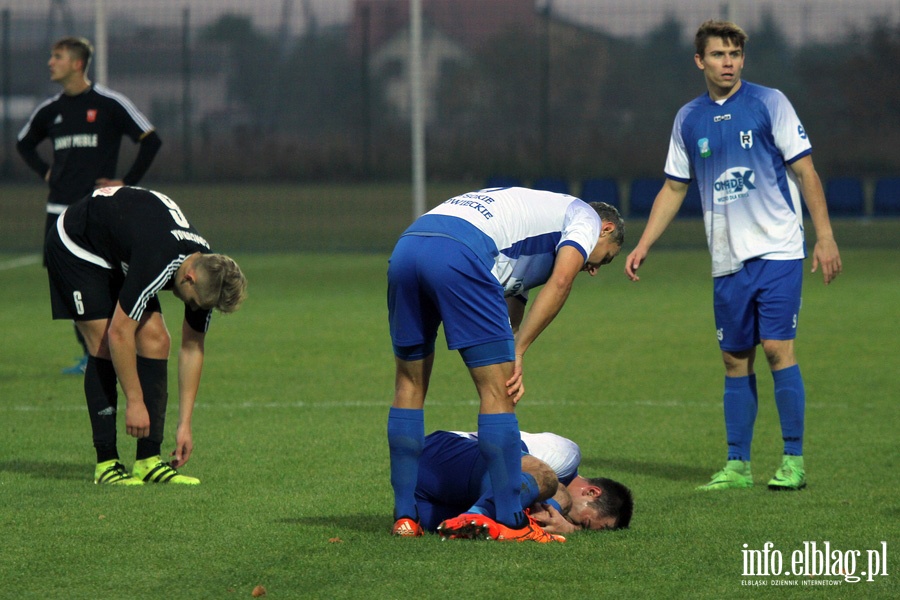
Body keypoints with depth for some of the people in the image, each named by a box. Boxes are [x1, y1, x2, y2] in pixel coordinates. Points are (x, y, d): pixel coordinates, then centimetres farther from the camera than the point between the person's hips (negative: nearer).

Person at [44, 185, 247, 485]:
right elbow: (119, 333, -33)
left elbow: (192, 349, -5)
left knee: (156, 340, -5)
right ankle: (106, 463, -12)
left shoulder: (207, 273, -15)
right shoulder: (157, 264, -39)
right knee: (104, 346, -17)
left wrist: (185, 424, -6)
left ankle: (148, 460, -5)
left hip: (119, 255, 8)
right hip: (76, 245, -8)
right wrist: (135, 402, -27)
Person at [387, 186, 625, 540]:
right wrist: (517, 353, 1)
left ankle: (405, 517, 19)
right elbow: (560, 282, 2)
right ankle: (511, 522, 1)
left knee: (410, 386, 18)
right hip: (460, 254, -8)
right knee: (497, 390, -1)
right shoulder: (585, 217, 20)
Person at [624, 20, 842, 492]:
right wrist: (643, 245, 9)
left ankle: (793, 461, -5)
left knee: (777, 347, -11)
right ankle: (737, 465, 11)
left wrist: (824, 235, -7)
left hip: (777, 249, -4)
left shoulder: (769, 103, -2)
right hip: (727, 259, 4)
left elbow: (804, 170, -2)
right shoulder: (688, 119, 9)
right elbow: (673, 188, 16)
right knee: (735, 360, 5)